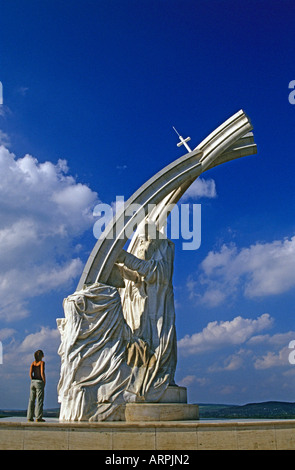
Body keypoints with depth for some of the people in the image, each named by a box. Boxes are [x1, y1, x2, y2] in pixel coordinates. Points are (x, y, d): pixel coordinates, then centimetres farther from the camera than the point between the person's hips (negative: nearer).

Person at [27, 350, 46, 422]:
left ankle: (29, 417, 11)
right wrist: (44, 382, -4)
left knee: (32, 400, 9)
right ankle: (38, 417, -4)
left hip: (33, 382, 5)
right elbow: (42, 373, -15)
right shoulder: (42, 362, -6)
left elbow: (30, 373, 0)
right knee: (39, 400, -2)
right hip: (39, 382, -5)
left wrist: (32, 380, 10)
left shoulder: (33, 363, 9)